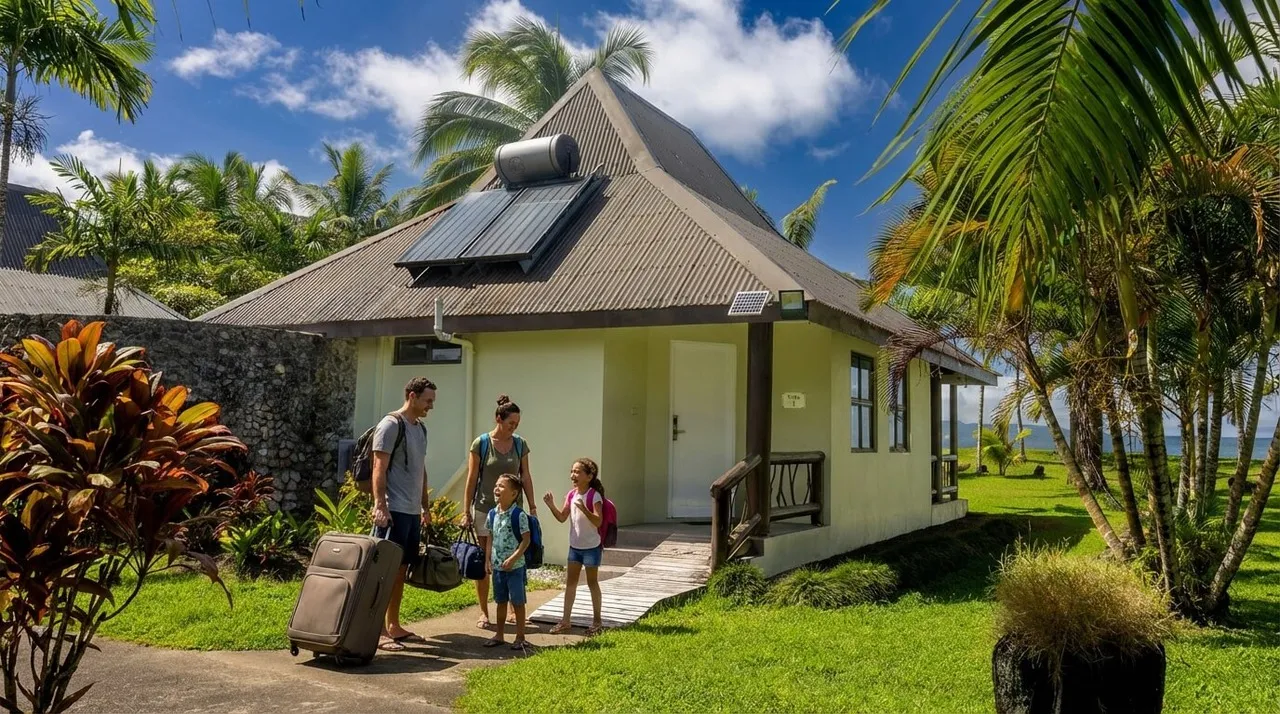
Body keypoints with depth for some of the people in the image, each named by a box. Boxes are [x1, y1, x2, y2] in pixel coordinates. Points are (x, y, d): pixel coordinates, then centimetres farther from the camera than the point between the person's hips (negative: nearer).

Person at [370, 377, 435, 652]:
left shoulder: (421, 428, 17)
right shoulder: (391, 424, -9)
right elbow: (379, 468, -15)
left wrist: (426, 507, 22)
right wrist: (380, 505, -22)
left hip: (413, 512, 9)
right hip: (394, 511, -9)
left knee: (401, 569, 12)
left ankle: (394, 626, 19)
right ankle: (378, 630, -2)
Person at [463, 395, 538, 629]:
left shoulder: (520, 444, 3)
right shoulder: (481, 443, -6)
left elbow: (526, 477, 7)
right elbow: (471, 478, -4)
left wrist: (532, 506, 5)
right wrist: (466, 511, -5)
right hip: (485, 508, -2)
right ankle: (483, 612, 12)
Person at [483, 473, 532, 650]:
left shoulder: (519, 515, -14)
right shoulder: (492, 514, 4)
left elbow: (526, 540, -14)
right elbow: (490, 538, 12)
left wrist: (513, 559, -20)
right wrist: (487, 560, 6)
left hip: (515, 566, -6)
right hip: (497, 566, 6)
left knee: (517, 601, 4)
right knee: (501, 601, 16)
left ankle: (520, 637, 14)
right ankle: (499, 635, 26)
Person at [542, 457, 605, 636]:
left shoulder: (594, 496, -18)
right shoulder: (571, 495, 1)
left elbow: (598, 522, -26)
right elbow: (562, 518, 7)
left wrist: (584, 509, -39)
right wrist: (551, 506, -9)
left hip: (591, 547, -6)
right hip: (574, 546, 6)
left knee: (592, 582, 5)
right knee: (570, 582, 9)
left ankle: (597, 621, 18)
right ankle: (565, 621, 17)